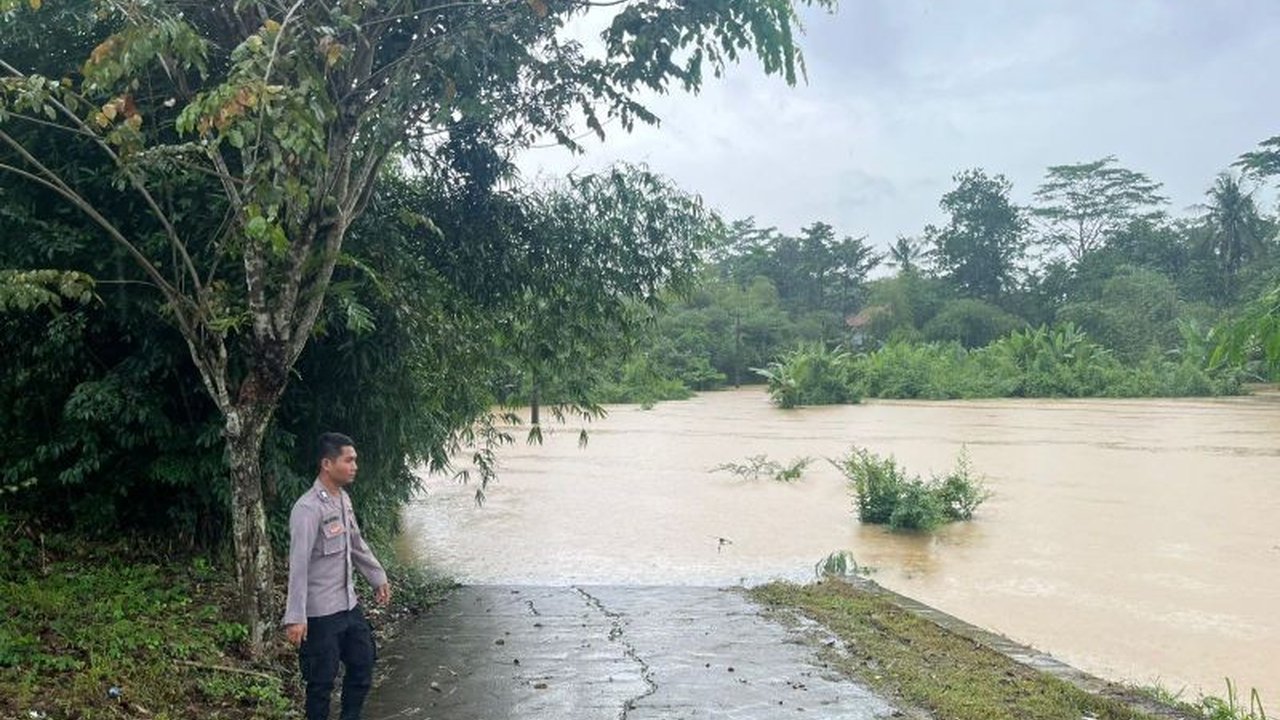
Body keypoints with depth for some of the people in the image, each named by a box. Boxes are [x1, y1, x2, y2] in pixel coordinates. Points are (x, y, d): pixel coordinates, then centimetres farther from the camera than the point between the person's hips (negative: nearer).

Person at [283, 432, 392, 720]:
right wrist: (295, 617, -28)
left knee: (363, 664, 18)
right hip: (321, 612, -9)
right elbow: (298, 565, -26)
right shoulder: (308, 509, -22)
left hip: (348, 604, 9)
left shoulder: (343, 499, 5)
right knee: (322, 680, 4)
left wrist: (378, 578, 25)